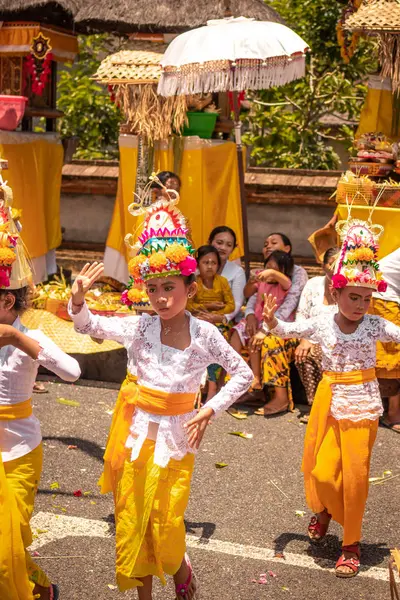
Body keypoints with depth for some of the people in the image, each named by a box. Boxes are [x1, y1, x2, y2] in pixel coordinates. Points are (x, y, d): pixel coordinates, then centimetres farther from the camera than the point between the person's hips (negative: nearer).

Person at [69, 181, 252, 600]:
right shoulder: (139, 328, -5)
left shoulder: (204, 334, -9)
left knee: (166, 525, 1)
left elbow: (243, 375, -2)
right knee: (131, 520, 8)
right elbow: (87, 326, 0)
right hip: (137, 430, 2)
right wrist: (78, 298, -21)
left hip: (177, 434, -2)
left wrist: (210, 411, -9)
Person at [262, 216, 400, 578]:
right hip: (329, 399, 2)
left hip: (361, 402, -1)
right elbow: (289, 331, -2)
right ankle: (323, 510, 43)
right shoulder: (322, 323, -5)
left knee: (355, 472, 2)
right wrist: (272, 322, -21)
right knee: (322, 469, 8)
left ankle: (352, 543, 19)